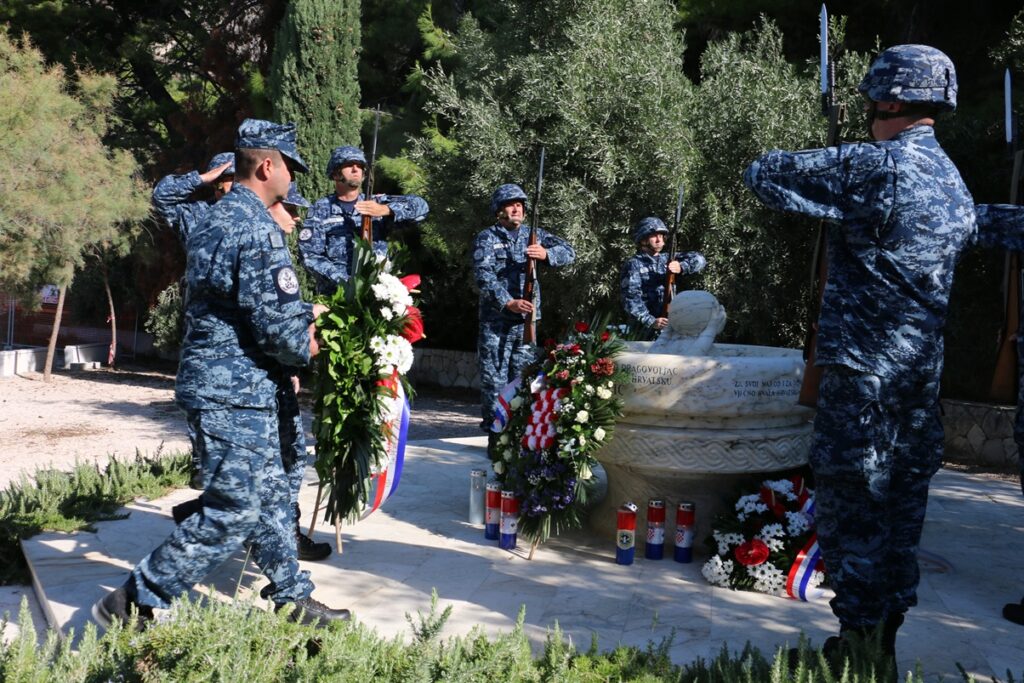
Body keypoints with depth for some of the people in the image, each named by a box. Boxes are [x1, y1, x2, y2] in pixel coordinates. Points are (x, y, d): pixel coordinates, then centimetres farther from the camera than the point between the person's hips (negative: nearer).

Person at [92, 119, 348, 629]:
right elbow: (278, 327, -22)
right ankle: (134, 603, 6)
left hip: (220, 381, 10)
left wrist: (302, 314, 11)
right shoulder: (257, 227, -19)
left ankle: (293, 599, 28)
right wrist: (303, 347, -1)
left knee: (271, 497, 16)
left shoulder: (216, 219, 13)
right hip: (236, 390, -10)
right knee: (235, 511, -4)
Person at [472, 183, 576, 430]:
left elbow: (569, 252, 4)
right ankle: (493, 426, 5)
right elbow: (484, 276, -13)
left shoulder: (534, 235, 12)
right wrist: (508, 303, -26)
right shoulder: (486, 238, 1)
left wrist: (546, 254, -19)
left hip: (527, 317, 4)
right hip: (495, 319, -4)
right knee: (494, 377, -3)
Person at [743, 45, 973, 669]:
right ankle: (885, 635, 25)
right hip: (925, 365, 8)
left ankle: (859, 639, 8)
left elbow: (764, 175, -9)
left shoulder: (872, 165, -13)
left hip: (866, 361, -8)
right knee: (903, 492, 14)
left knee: (852, 498, 0)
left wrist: (822, 173, 12)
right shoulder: (954, 180, 12)